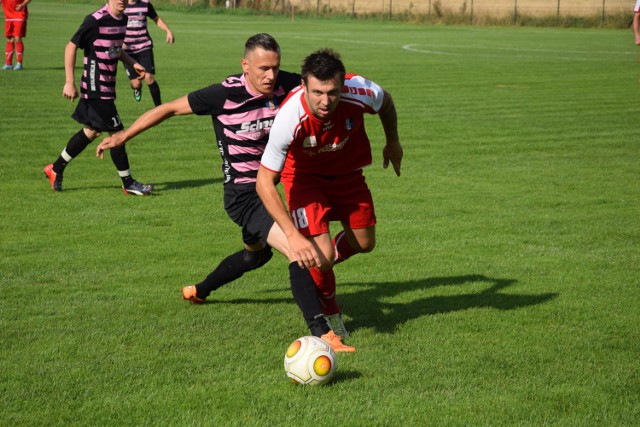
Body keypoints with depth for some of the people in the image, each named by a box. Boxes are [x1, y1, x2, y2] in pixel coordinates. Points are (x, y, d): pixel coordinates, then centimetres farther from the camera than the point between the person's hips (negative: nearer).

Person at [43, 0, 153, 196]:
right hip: (96, 89, -9)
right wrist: (70, 83, -16)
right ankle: (128, 183, 8)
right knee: (117, 133, -4)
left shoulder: (122, 19, 6)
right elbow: (71, 46, -14)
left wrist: (132, 63, 5)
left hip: (107, 87, 9)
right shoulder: (96, 20, -19)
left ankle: (56, 169, 30)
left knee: (91, 131, 17)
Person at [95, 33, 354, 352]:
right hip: (242, 193, -8)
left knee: (256, 253, 32)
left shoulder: (287, 85, -9)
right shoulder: (226, 94, -22)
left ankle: (198, 291, 56)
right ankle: (321, 333, -20)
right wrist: (123, 136, -7)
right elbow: (170, 108, -10)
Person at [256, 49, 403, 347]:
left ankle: (316, 269, 45)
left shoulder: (361, 93, -33)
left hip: (347, 171, 4)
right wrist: (293, 236, -42)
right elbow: (264, 182, -35)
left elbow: (386, 102, -4)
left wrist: (392, 142, 13)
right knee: (321, 253, -17)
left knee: (363, 242, 13)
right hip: (304, 175, -4)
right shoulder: (290, 119, -41)